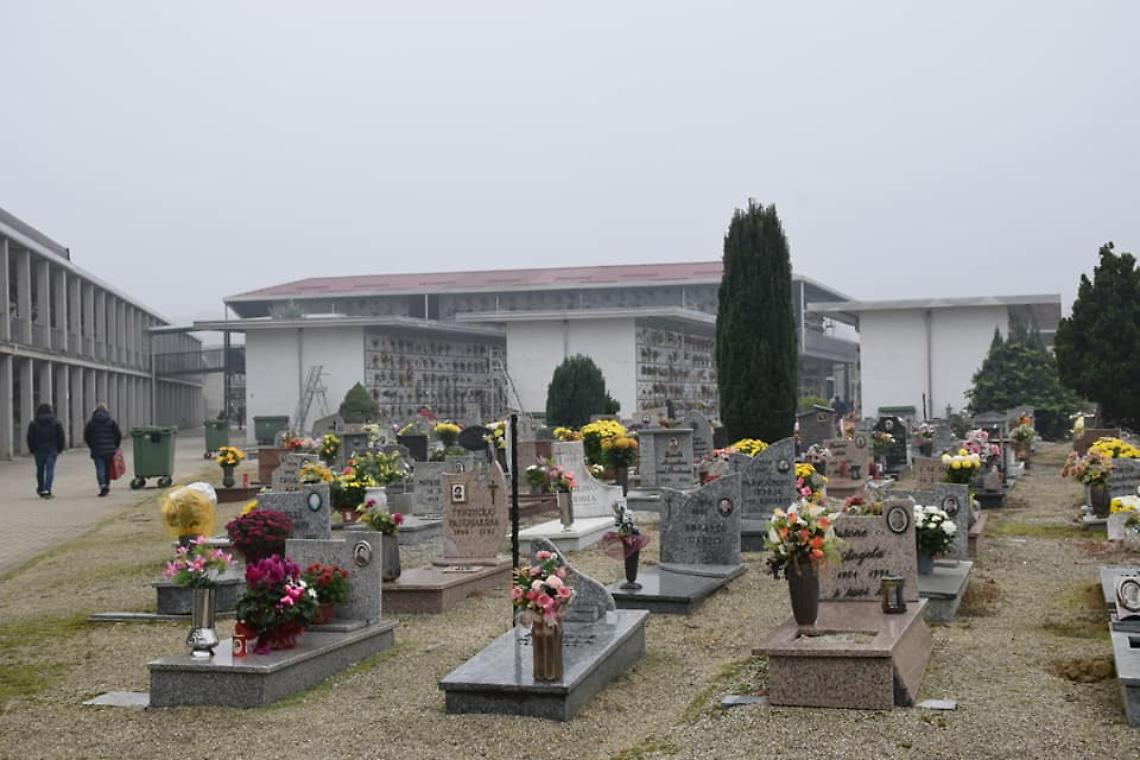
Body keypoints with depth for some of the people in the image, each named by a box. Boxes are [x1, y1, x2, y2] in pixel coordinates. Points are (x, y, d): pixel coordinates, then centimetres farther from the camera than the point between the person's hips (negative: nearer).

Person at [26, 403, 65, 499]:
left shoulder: (34, 424, 0)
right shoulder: (56, 422, 0)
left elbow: (30, 438, 1)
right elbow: (61, 437, 2)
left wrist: (32, 449, 10)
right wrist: (60, 449, 10)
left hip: (39, 451, 1)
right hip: (52, 450, -1)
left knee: (40, 470, 13)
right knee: (50, 470, -3)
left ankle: (41, 489, 23)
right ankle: (47, 490, -13)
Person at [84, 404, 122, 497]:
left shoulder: (91, 423, 1)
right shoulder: (112, 422, 2)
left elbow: (86, 437, 3)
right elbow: (119, 435, 0)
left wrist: (92, 447, 16)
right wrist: (115, 447, 13)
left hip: (97, 451, -1)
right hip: (109, 450, 1)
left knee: (100, 470, -2)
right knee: (108, 469, 14)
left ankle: (103, 486, -19)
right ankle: (107, 486, 21)